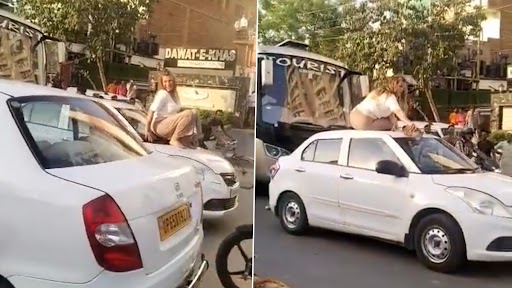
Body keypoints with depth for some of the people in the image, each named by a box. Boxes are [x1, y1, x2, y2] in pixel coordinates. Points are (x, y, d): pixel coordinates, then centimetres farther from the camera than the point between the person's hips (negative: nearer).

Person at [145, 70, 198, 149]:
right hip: (160, 126, -9)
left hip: (169, 124, 9)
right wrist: (147, 131, -20)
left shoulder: (174, 93, 10)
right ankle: (174, 140, -15)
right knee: (188, 114, -23)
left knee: (193, 116, 5)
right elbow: (151, 111, -20)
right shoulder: (162, 94, -16)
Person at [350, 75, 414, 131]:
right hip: (363, 123, -10)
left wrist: (394, 121, -5)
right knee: (391, 123, 4)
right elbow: (398, 111, -29)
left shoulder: (381, 91, 17)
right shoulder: (390, 97, -11)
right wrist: (408, 122, -41)